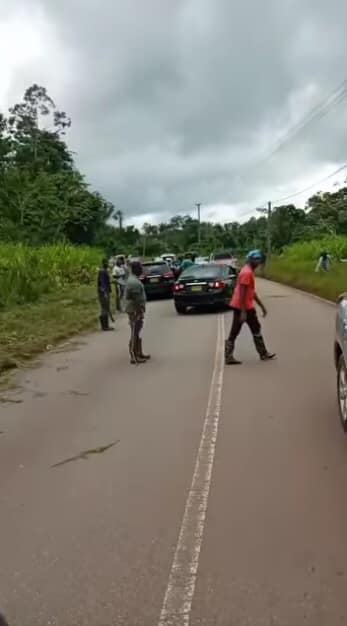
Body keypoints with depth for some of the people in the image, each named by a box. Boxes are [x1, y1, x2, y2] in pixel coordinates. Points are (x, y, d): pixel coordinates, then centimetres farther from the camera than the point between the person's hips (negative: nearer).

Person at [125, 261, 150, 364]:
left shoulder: (133, 280, 13)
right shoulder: (134, 282, -20)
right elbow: (136, 299, -23)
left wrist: (141, 311, 22)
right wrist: (139, 313, -20)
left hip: (136, 311, 10)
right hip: (135, 311, -10)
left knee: (138, 333, 17)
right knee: (135, 334, -5)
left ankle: (139, 353, 26)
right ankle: (134, 357, 0)